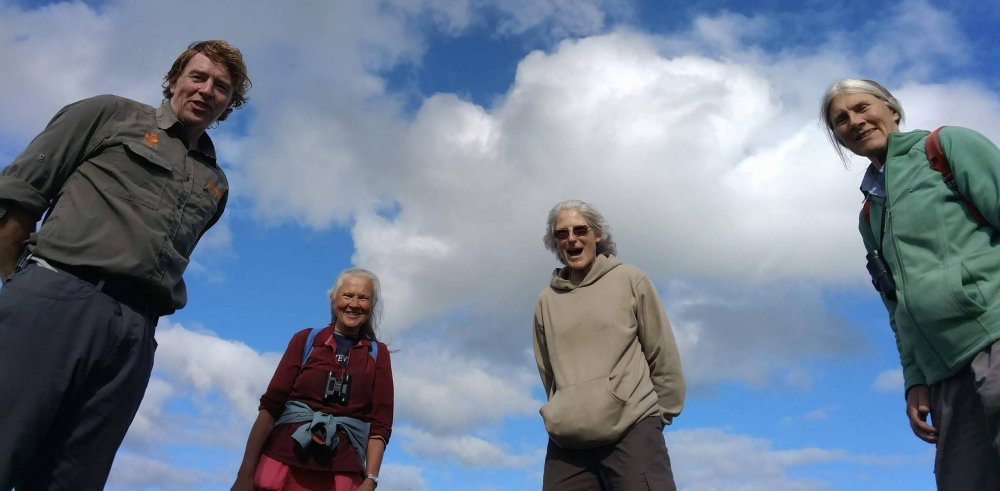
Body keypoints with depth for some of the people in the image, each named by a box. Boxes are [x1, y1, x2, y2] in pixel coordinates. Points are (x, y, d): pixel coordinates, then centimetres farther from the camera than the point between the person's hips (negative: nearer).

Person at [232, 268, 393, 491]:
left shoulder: (378, 354, 8)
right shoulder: (306, 339, 7)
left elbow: (380, 423, 2)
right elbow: (270, 405, 0)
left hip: (341, 472, 0)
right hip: (283, 460, 0)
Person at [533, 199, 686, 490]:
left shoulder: (630, 280, 6)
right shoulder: (546, 300, 12)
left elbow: (662, 354, 7)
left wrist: (663, 412, 7)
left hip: (633, 430, -2)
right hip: (566, 441, 3)